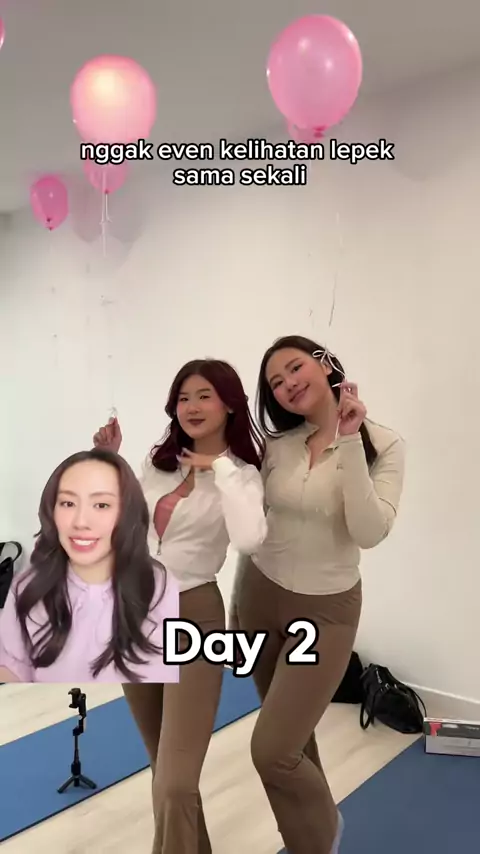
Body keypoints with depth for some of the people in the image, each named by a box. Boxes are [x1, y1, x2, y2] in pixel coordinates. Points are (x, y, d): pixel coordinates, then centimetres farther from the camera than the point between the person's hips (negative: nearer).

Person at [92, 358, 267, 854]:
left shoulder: (240, 473, -11)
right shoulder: (158, 461, 4)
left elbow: (248, 540, -32)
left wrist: (221, 468, -24)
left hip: (192, 619, -5)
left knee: (175, 786, -8)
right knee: (165, 768, 23)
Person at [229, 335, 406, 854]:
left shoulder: (382, 446, -13)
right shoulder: (275, 444, -5)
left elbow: (370, 533, -25)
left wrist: (349, 443, -28)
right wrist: (239, 601, 1)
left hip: (326, 612, -3)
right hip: (259, 596, 4)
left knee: (272, 751, -6)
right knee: (291, 732, 20)